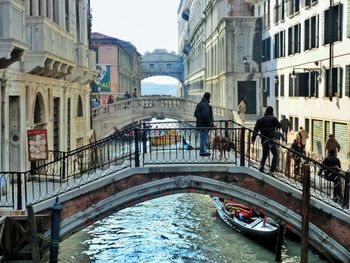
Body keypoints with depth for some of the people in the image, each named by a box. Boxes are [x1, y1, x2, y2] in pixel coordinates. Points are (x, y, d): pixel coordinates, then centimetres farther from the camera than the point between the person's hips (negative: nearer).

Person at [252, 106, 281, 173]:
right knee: (275, 155, 1)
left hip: (263, 140, 5)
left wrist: (253, 138, 8)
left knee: (264, 155, 18)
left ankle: (261, 167, 5)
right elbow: (279, 125, 3)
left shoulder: (260, 119, 9)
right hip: (271, 139, -5)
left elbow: (256, 129, 5)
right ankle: (272, 170, -9)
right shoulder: (273, 118, -4)